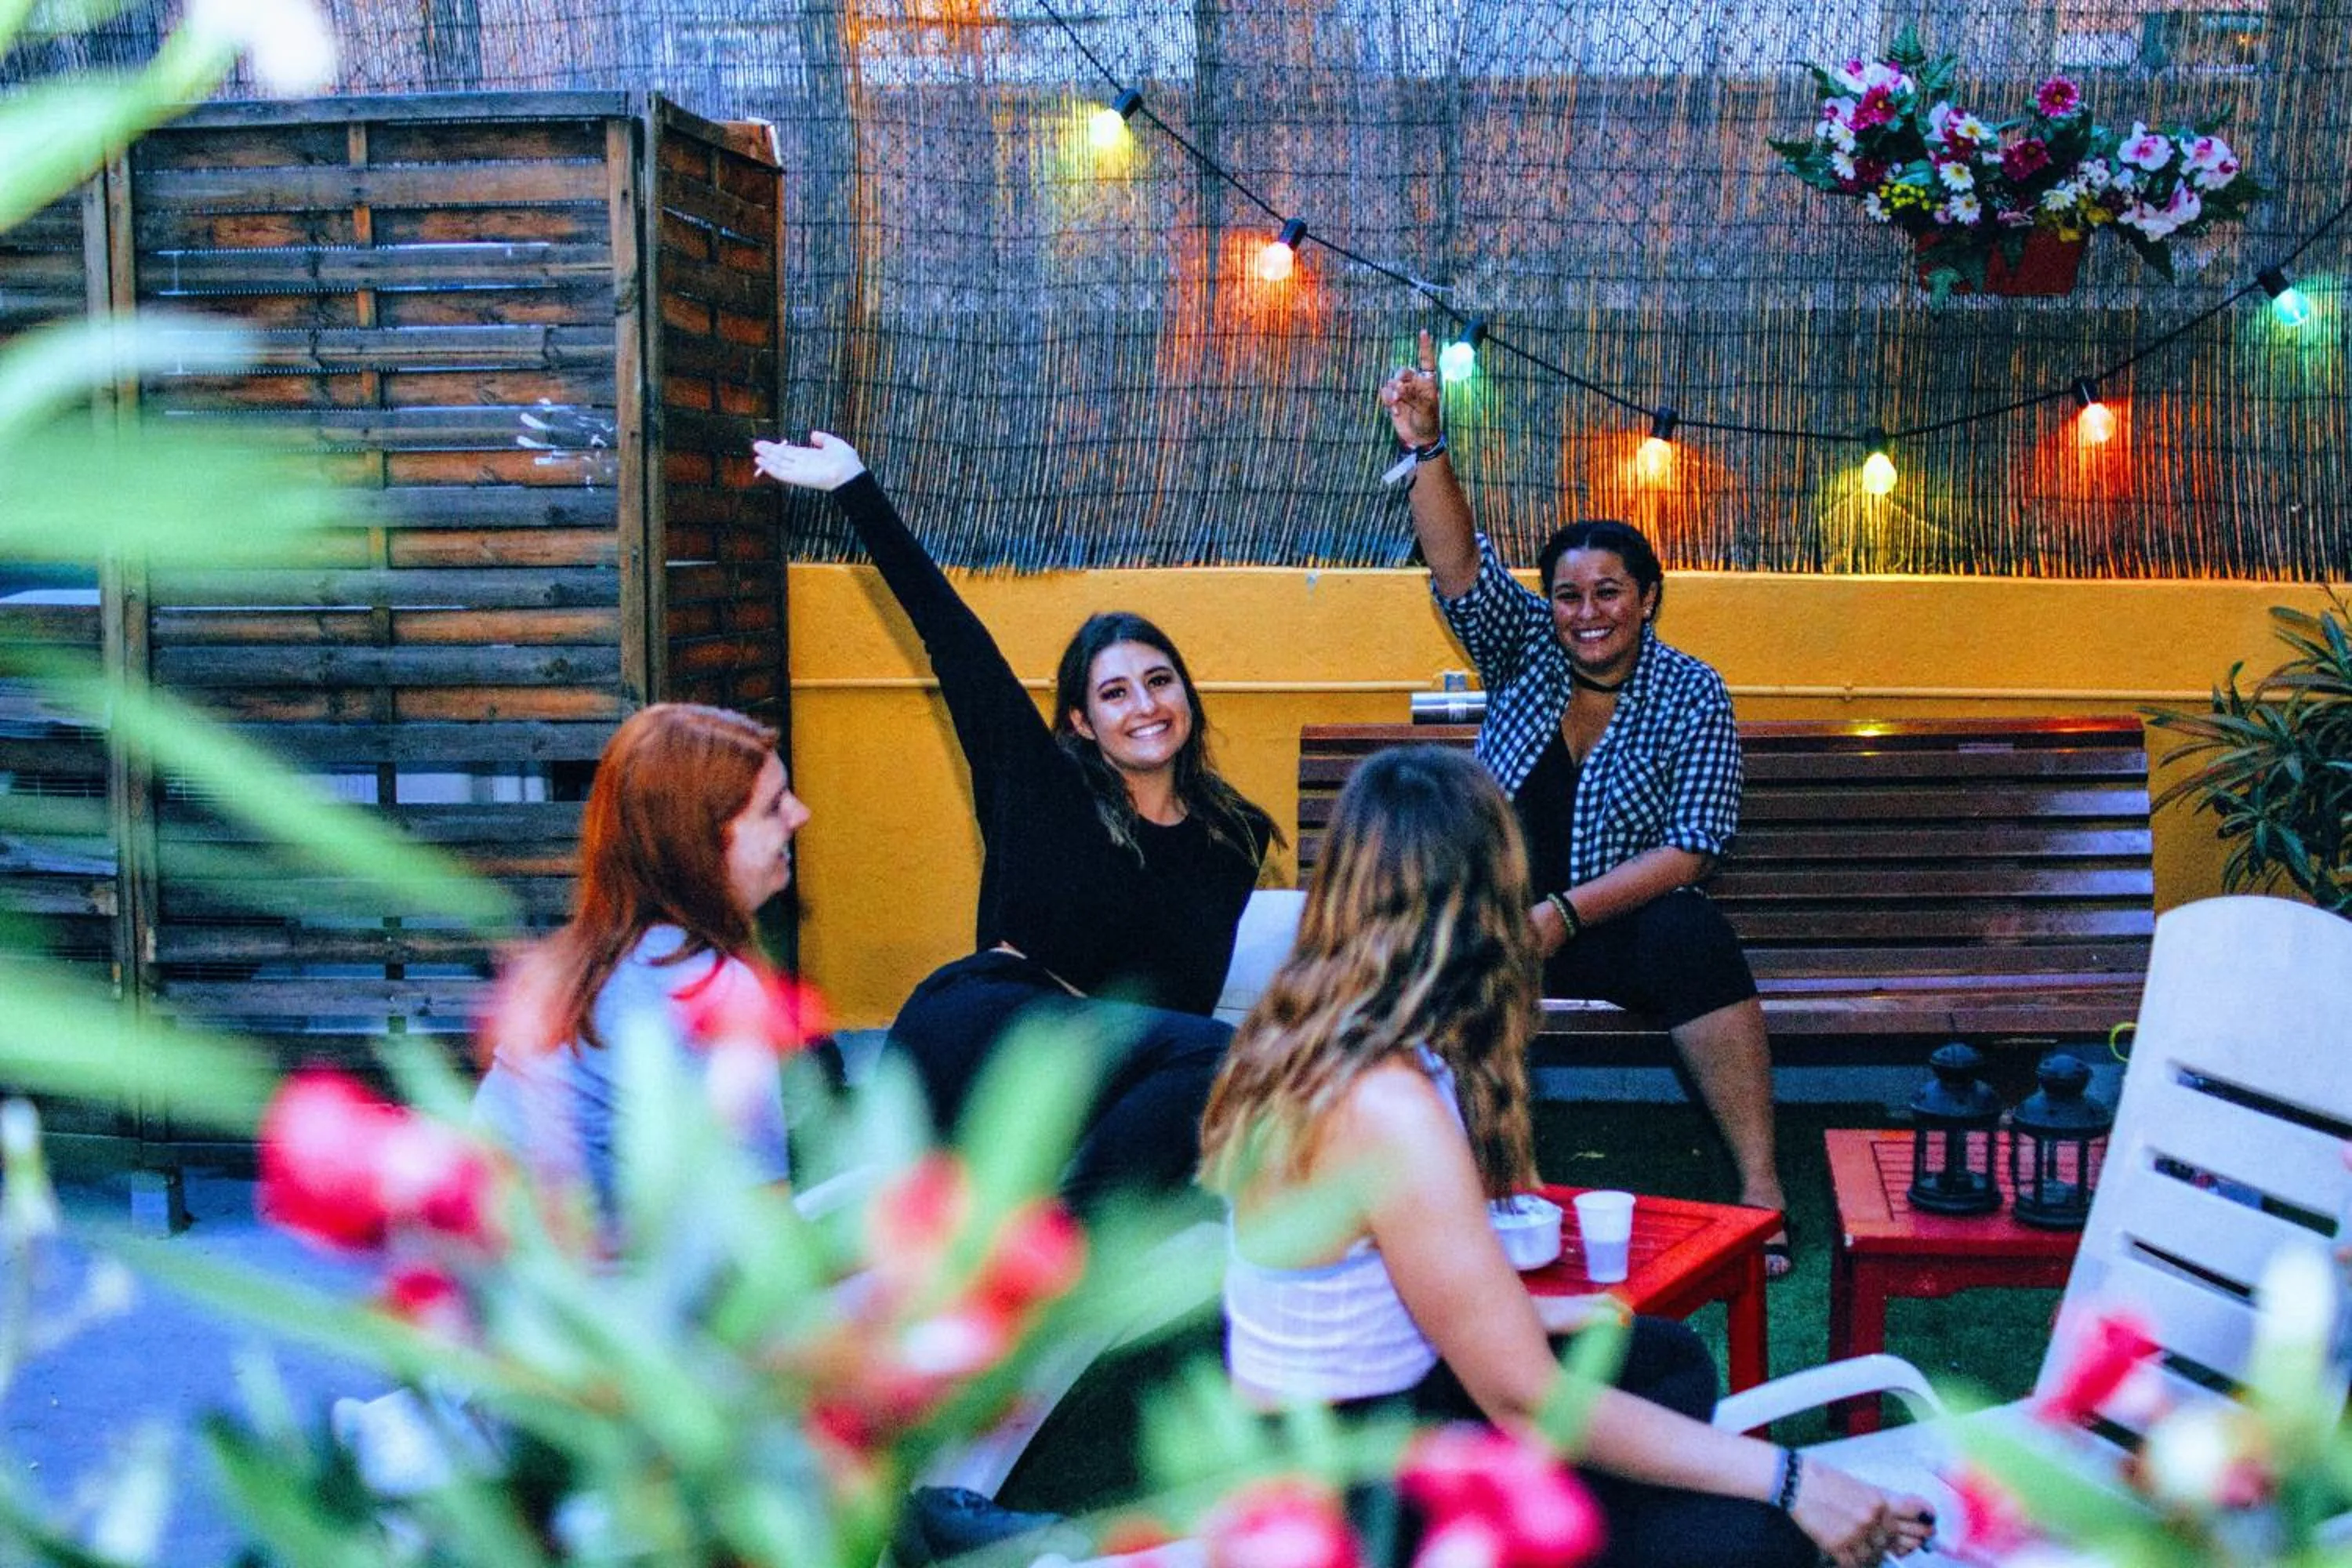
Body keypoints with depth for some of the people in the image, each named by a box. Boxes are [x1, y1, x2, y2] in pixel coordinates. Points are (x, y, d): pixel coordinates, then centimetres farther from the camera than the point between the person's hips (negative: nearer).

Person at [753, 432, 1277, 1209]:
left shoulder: (1235, 836, 17)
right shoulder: (1043, 786, 11)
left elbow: (1187, 995, 14)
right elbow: (951, 635, 12)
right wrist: (854, 488, 14)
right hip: (976, 1029, -4)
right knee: (1222, 1058, -30)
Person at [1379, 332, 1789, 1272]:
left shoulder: (1690, 693, -1)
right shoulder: (1522, 651, 7)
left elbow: (1692, 847, -8)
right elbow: (1458, 566, -10)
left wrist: (1565, 912, -18)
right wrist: (1426, 446, -26)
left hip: (1624, 923, -2)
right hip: (1502, 913, 2)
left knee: (1693, 934, -34)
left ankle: (1760, 1188, -32)